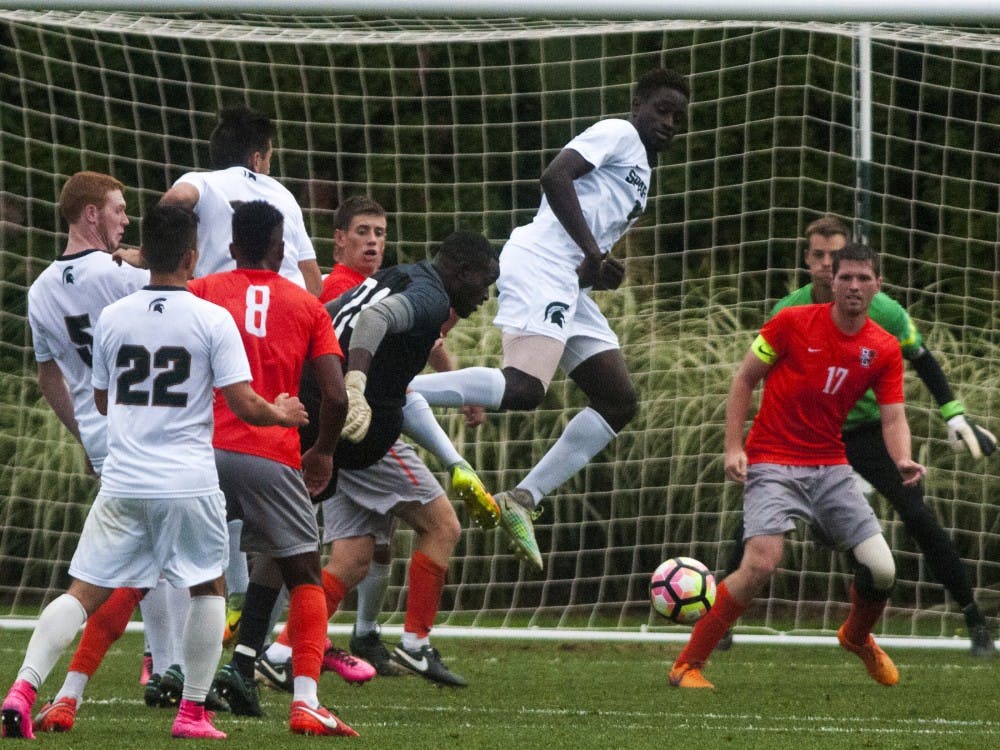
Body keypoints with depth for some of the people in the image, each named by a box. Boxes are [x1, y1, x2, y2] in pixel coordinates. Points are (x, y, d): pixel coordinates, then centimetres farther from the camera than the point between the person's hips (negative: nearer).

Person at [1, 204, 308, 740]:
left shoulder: (112, 318, 5)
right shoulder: (212, 319, -6)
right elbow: (244, 404, -7)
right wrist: (282, 413, 13)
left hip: (123, 482, 2)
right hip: (189, 483, -2)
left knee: (84, 592, 4)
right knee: (208, 586, 19)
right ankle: (193, 712, 16)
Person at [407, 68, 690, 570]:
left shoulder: (642, 171, 32)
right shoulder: (617, 134, 4)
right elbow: (555, 177, -12)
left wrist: (600, 269, 10)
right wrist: (593, 252, -16)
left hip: (570, 285, 10)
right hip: (542, 263, -10)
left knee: (619, 403, 5)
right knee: (524, 387, -29)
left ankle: (523, 500, 1)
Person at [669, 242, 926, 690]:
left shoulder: (884, 350, 2)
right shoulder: (793, 322, -7)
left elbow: (893, 418, -1)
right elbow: (745, 379, 0)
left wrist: (902, 460, -23)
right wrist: (733, 446, -8)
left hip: (831, 467, 4)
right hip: (773, 463, -4)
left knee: (881, 569, -7)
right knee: (761, 563, -26)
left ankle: (857, 637, 29)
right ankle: (687, 665, -15)